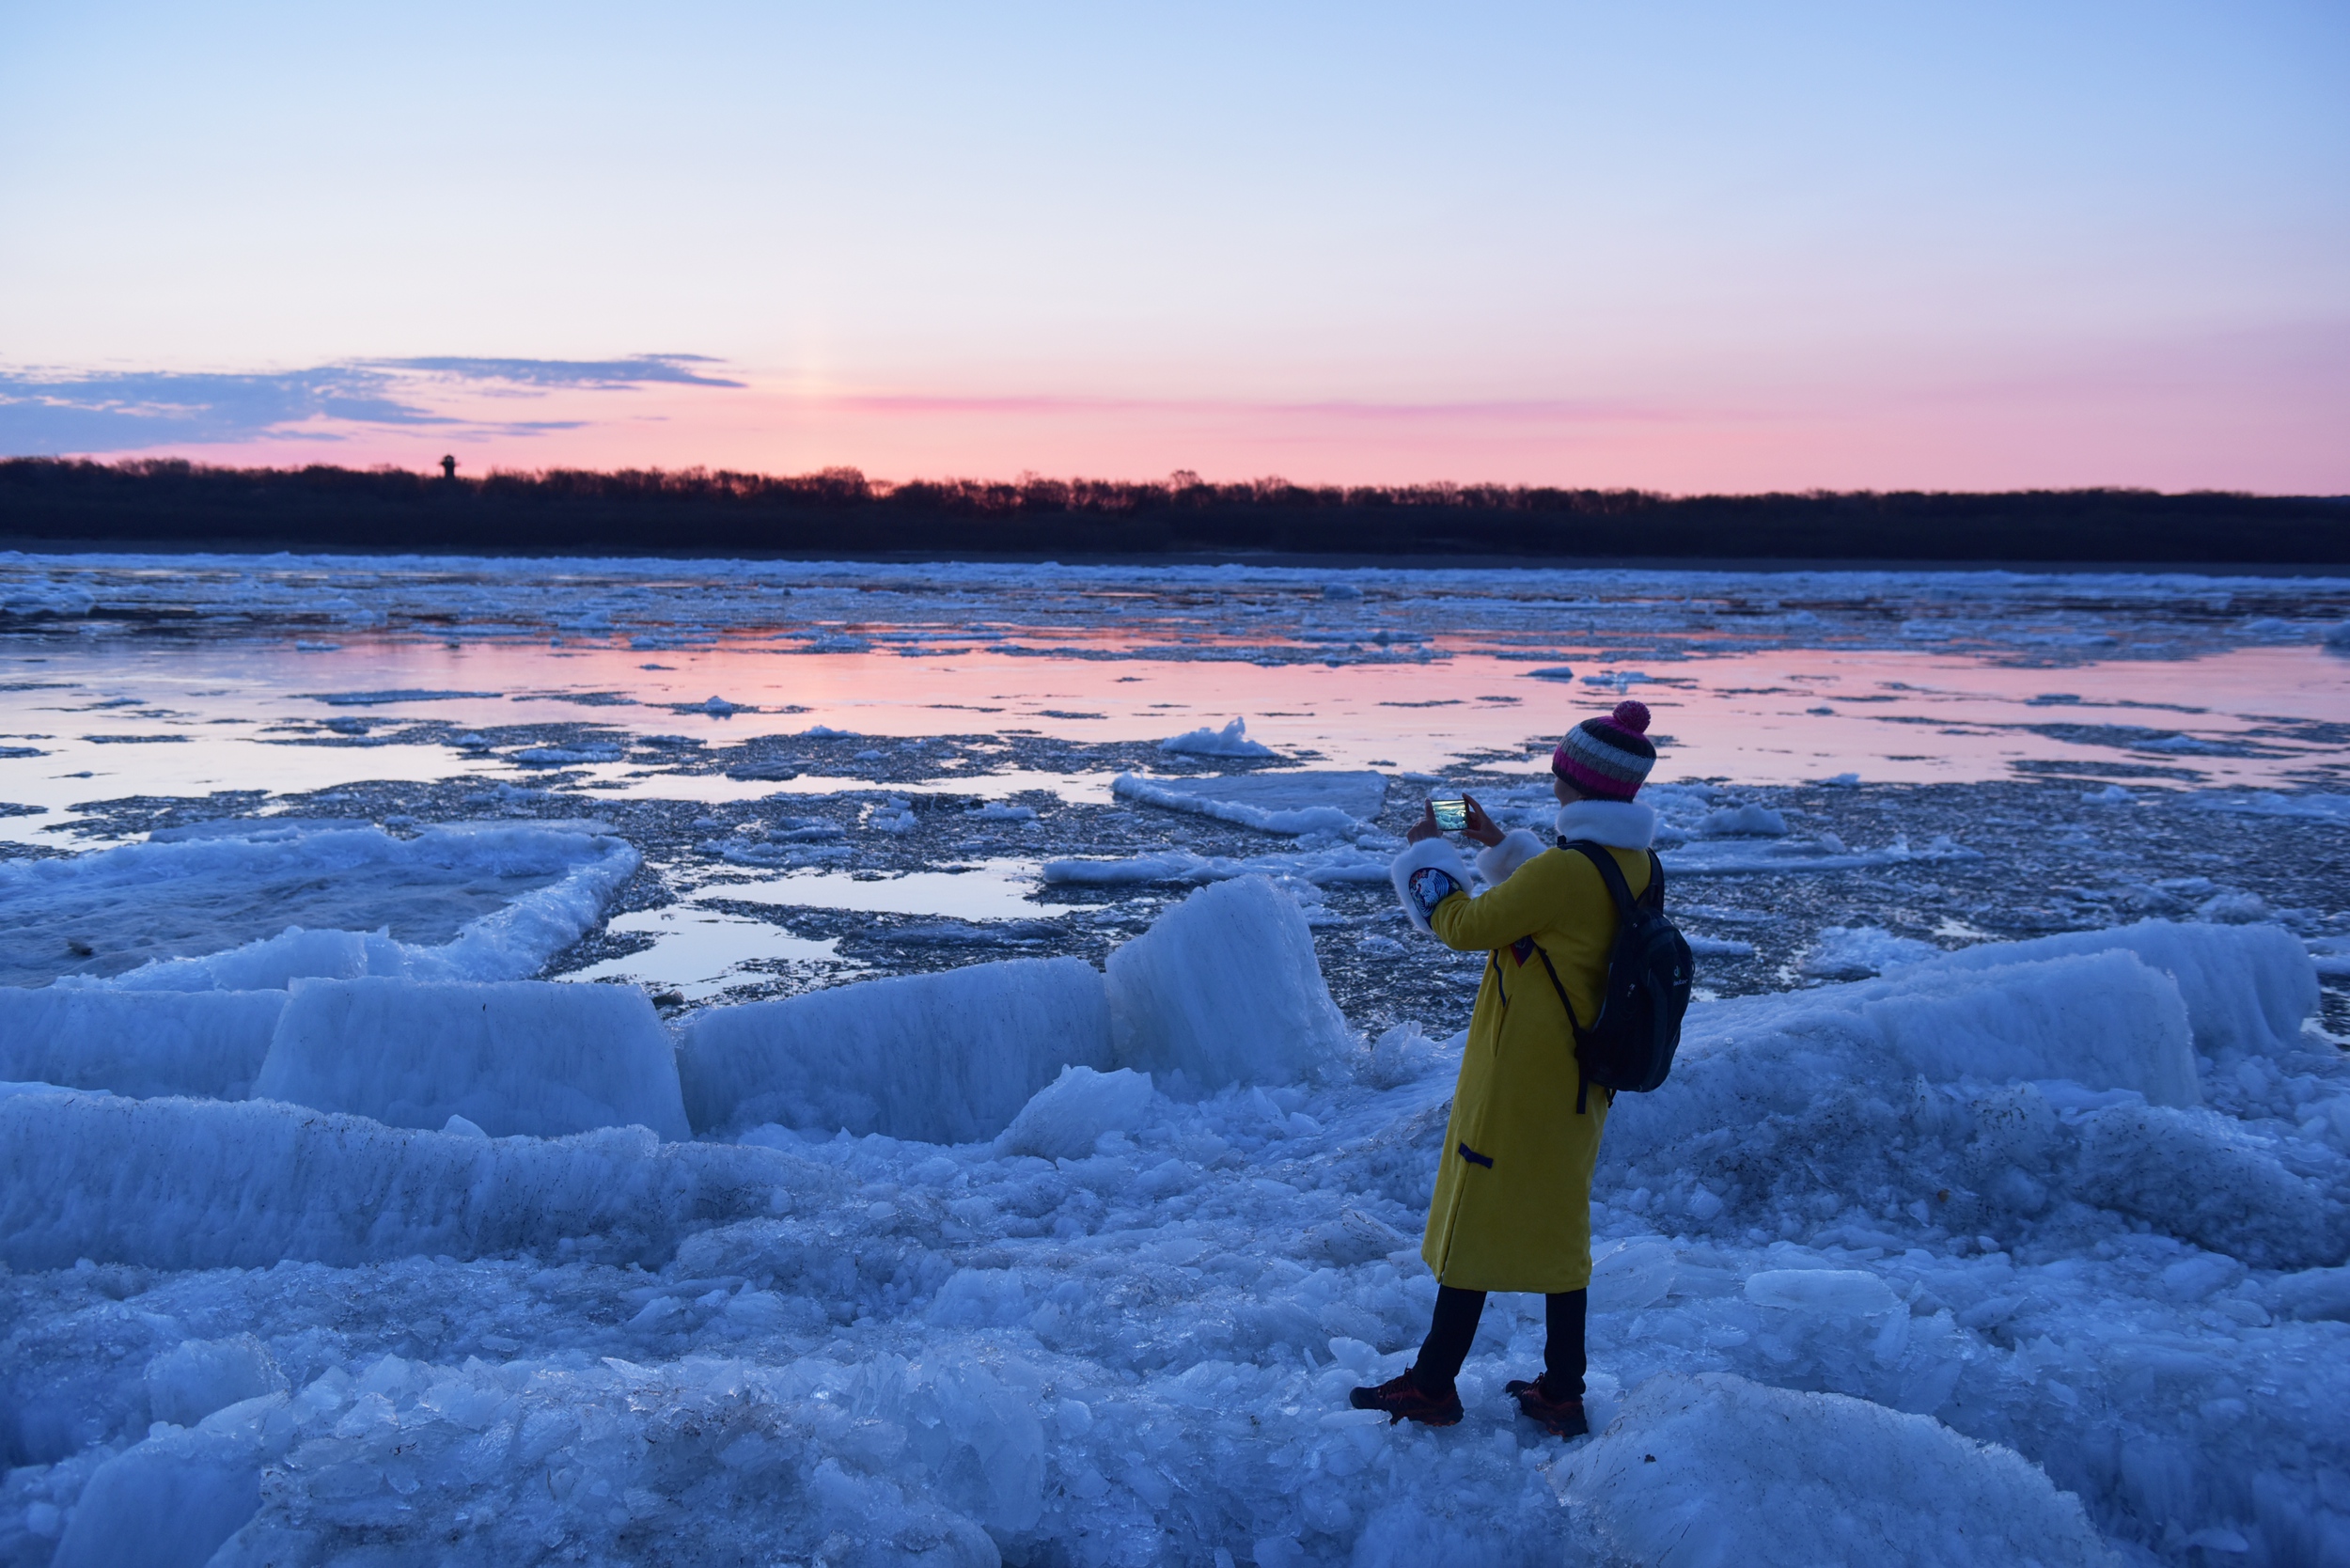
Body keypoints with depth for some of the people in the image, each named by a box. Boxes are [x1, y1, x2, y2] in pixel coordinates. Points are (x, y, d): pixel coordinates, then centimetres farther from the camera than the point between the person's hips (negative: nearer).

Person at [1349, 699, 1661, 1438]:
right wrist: (1502, 845, 20)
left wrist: (1427, 852, -2)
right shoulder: (1635, 866, 2)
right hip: (1581, 1080, 8)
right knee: (1558, 1224, 17)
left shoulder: (1565, 870, -25)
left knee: (1477, 1217, 4)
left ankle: (1433, 1386, 16)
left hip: (1518, 1079, -8)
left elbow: (1465, 926, -17)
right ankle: (1562, 1393, 24)